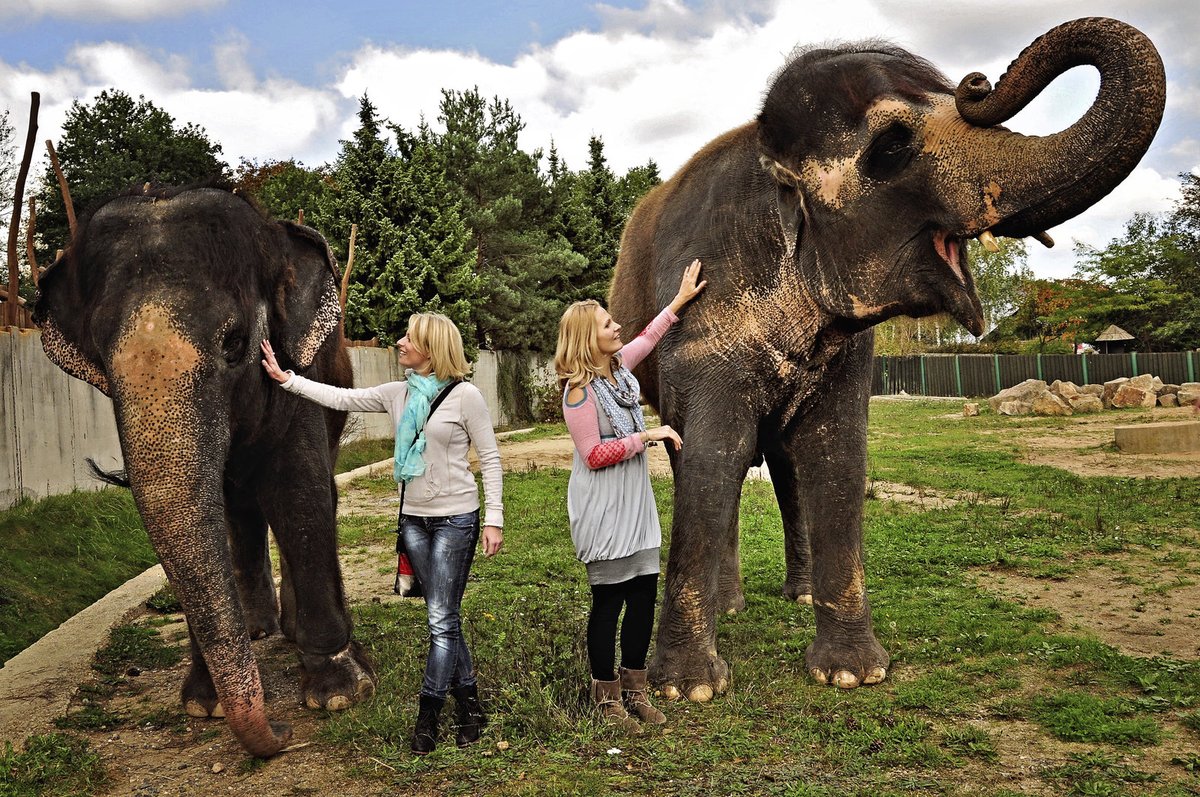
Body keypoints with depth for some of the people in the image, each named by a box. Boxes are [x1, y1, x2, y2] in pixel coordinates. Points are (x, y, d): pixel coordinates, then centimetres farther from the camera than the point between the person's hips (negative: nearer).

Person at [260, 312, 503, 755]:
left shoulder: (464, 395, -10)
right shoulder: (397, 394, 5)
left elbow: (490, 458, -8)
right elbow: (340, 398, 7)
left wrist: (494, 519, -11)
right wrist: (284, 378, 3)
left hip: (456, 518, -5)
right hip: (414, 517, 6)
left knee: (442, 619, -4)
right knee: (444, 618, 11)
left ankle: (427, 718, 4)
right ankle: (469, 704, 23)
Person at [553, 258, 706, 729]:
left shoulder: (619, 368, 7)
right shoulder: (579, 390, -16)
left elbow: (648, 337, 26)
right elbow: (593, 455, -18)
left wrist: (681, 299, 29)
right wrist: (646, 436, -16)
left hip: (635, 504, 8)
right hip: (602, 511, -8)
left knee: (644, 593, 10)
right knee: (609, 600, 1)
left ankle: (634, 689, 24)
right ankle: (607, 697, 17)